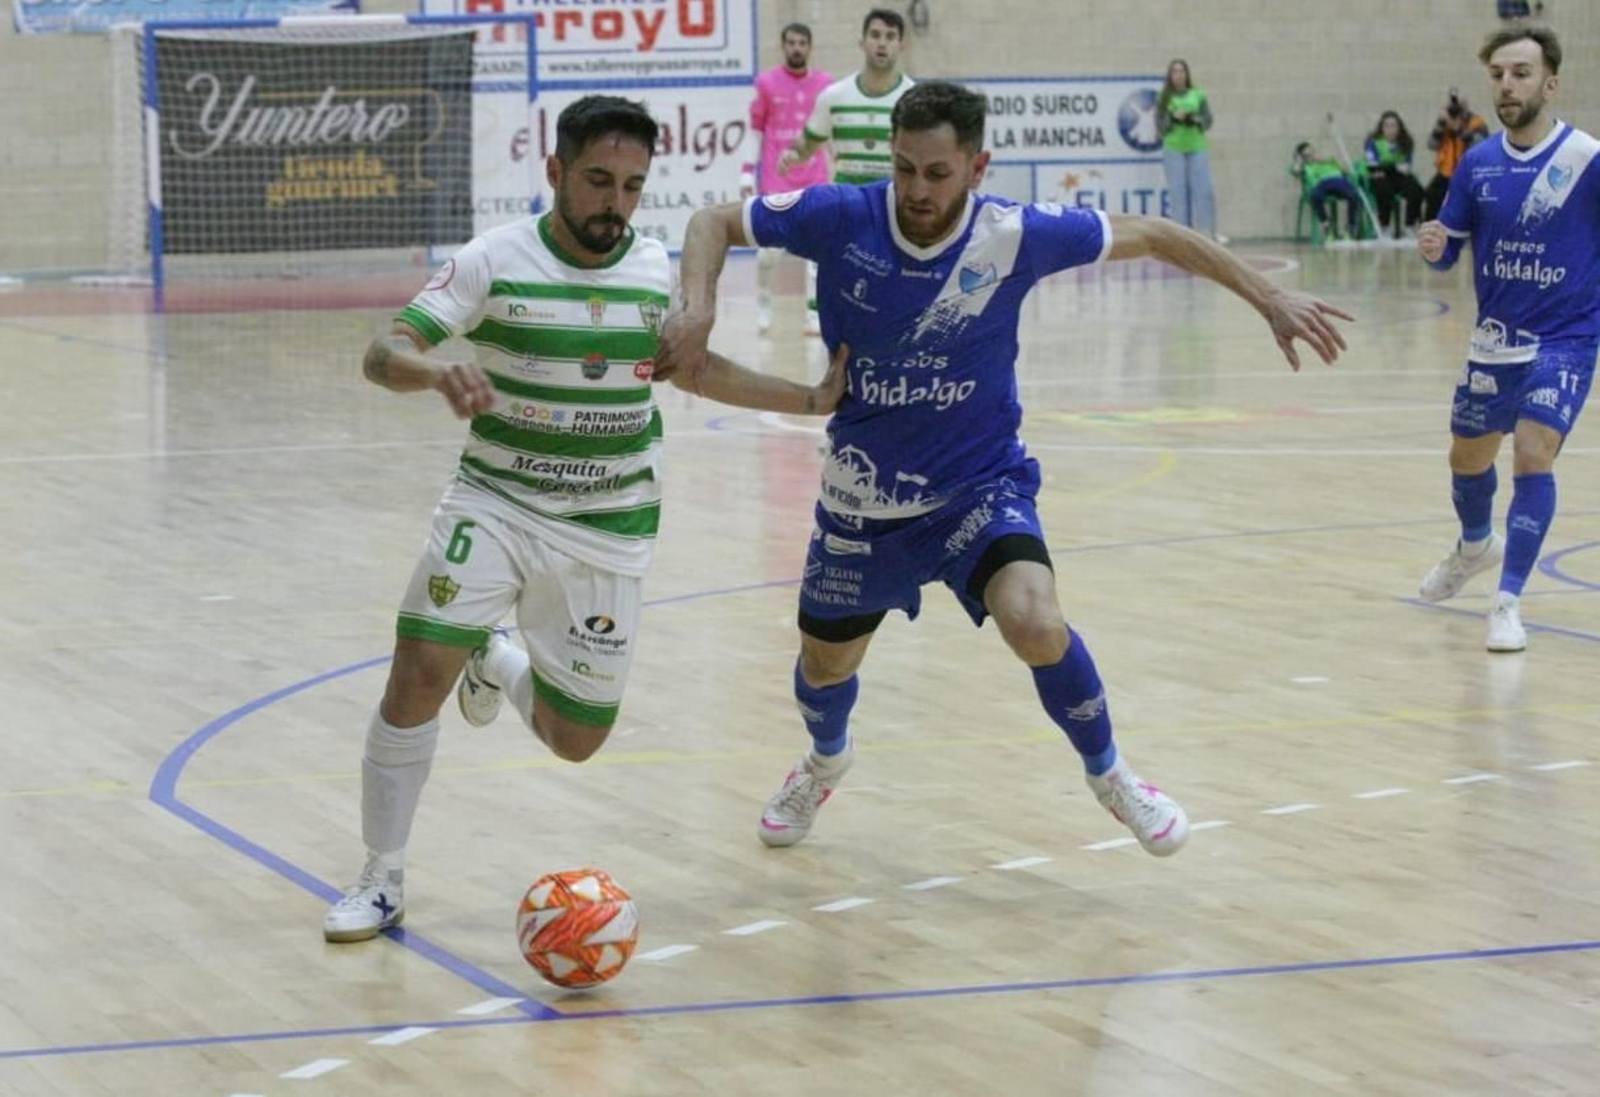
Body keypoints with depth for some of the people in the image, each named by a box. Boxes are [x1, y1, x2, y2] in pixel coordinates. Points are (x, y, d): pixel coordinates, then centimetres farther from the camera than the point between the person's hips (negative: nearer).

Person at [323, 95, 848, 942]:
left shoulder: (659, 270, -2)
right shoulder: (497, 261, -13)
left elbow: (692, 365, 18)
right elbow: (384, 354, -19)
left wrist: (813, 400, 15)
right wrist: (439, 372, -41)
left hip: (609, 528, 3)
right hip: (495, 500, -3)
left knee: (576, 739, 5)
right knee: (418, 672, -20)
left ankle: (500, 665, 40)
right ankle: (381, 882, -3)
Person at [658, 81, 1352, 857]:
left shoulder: (1016, 236, -21)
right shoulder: (840, 218, -20)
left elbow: (1150, 236, -7)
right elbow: (714, 222, -7)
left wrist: (1268, 298, -5)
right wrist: (697, 304, -26)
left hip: (980, 484, -2)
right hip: (863, 495, 2)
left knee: (1035, 624, -27)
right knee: (825, 664, 17)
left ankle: (1107, 773, 3)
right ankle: (826, 759, 56)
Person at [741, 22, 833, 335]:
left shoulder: (825, 83, 4)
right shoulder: (766, 83, -1)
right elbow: (755, 130, 4)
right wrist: (747, 172, -2)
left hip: (815, 179, 2)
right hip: (775, 178, -1)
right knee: (770, 246, -2)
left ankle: (814, 314, 4)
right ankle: (763, 304, 17)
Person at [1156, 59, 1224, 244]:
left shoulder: (1198, 95, 6)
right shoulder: (1164, 99, 4)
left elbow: (1208, 121, 6)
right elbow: (1160, 126, 2)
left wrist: (1194, 119, -13)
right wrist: (1173, 118, -15)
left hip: (1197, 148, 1)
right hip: (1174, 150, -1)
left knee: (1204, 191, -5)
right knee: (1178, 193, -2)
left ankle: (1208, 232, 1)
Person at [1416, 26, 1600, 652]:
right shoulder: (1477, 164, -1)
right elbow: (1451, 250, 6)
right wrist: (1434, 248, -16)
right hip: (1494, 341, 5)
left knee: (1532, 454, -21)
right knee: (1468, 456, 20)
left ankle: (1508, 603, -13)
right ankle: (1475, 546, 52)